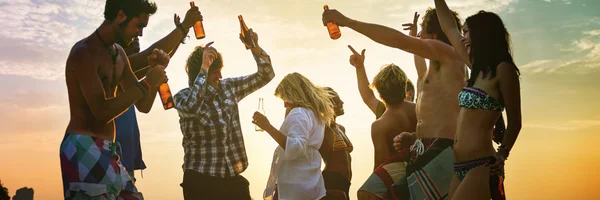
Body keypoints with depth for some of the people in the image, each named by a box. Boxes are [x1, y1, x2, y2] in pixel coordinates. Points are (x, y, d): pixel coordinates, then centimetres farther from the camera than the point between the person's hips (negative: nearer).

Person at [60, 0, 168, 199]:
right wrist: (146, 83, -15)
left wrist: (155, 71, 0)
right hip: (83, 148, -9)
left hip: (106, 150, 9)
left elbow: (143, 105, 16)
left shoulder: (118, 53, 14)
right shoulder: (84, 51, -12)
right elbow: (102, 111, -20)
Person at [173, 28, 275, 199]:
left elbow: (265, 76, 7)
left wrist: (255, 47, -10)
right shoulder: (182, 97, -5)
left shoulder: (228, 88, 6)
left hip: (233, 177, 4)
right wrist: (204, 67, -25)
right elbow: (192, 107, -29)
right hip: (201, 180, -4)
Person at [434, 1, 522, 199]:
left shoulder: (503, 69, -7)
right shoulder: (478, 68, 14)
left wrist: (501, 155, -15)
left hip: (481, 167, -8)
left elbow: (515, 121, -5)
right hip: (461, 167, 8)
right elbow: (449, 28, 22)